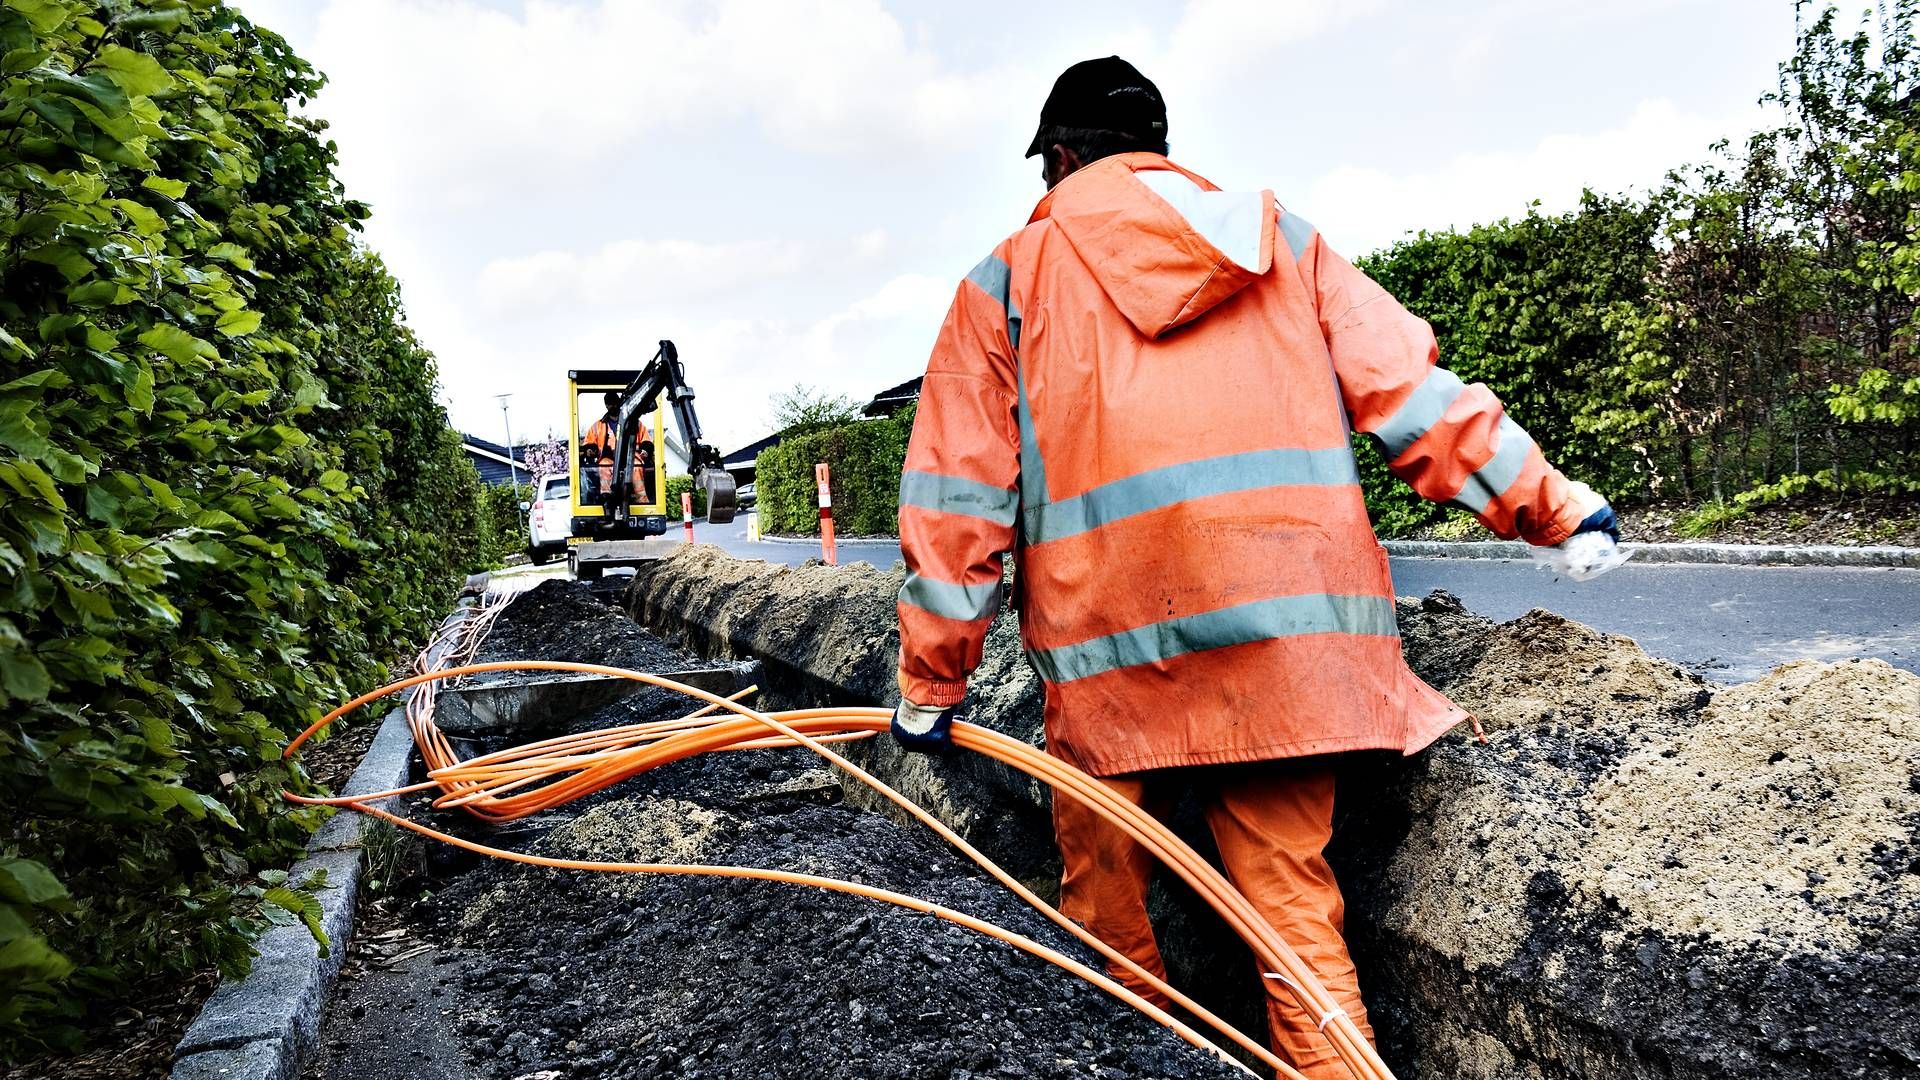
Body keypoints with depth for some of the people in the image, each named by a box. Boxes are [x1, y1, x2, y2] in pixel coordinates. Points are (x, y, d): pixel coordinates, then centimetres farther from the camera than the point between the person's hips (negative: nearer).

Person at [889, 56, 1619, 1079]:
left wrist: (931, 682, 10)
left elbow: (957, 492, 6)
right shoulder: (1282, 239, 17)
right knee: (1291, 891, 10)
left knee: (1103, 902, 14)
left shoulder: (1007, 279, 9)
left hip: (1107, 647, -2)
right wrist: (1548, 502, 19)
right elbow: (1412, 393, 11)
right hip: (1290, 628, 3)